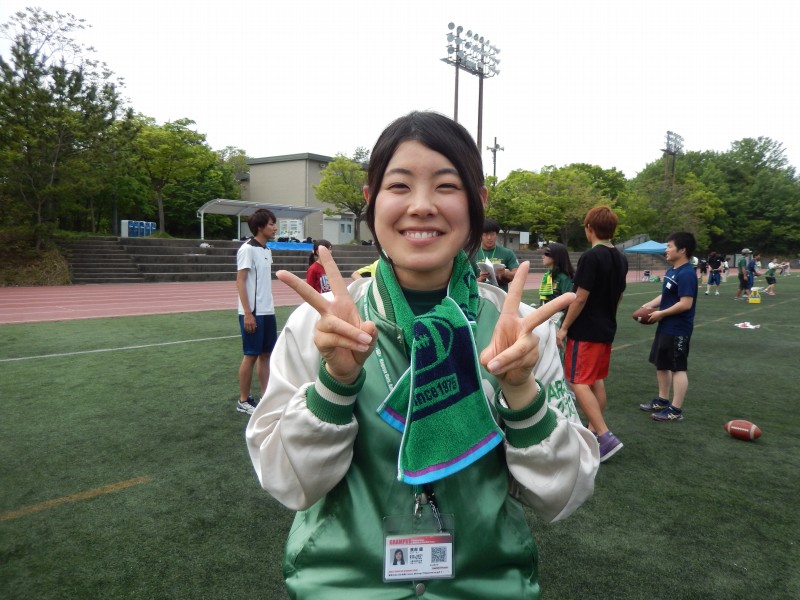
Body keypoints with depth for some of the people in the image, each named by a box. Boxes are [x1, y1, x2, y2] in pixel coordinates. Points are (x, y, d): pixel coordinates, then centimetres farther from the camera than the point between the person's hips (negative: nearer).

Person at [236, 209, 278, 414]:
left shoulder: (266, 250, 12)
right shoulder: (247, 249, -12)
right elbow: (240, 282, -15)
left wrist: (268, 308, 14)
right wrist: (248, 313, -19)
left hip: (267, 312, 8)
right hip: (253, 313, -8)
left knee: (266, 354, 11)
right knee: (250, 356, 0)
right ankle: (243, 401, 13)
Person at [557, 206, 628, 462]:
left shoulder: (591, 257, -18)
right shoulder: (620, 259, 7)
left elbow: (581, 298, -19)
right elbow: (619, 296, 15)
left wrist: (564, 327, -11)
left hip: (585, 331, -8)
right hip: (607, 329, 9)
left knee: (579, 382, -4)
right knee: (597, 380, 16)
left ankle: (606, 436, -9)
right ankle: (594, 429, 25)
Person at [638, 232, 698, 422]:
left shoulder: (686, 274, -20)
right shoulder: (671, 270, 10)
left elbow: (685, 303, -25)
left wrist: (661, 313, -17)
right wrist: (649, 305, 5)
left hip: (677, 330, -10)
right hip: (665, 327, 10)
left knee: (677, 368, -1)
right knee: (661, 364, 18)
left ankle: (676, 410, 8)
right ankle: (662, 400, 32)